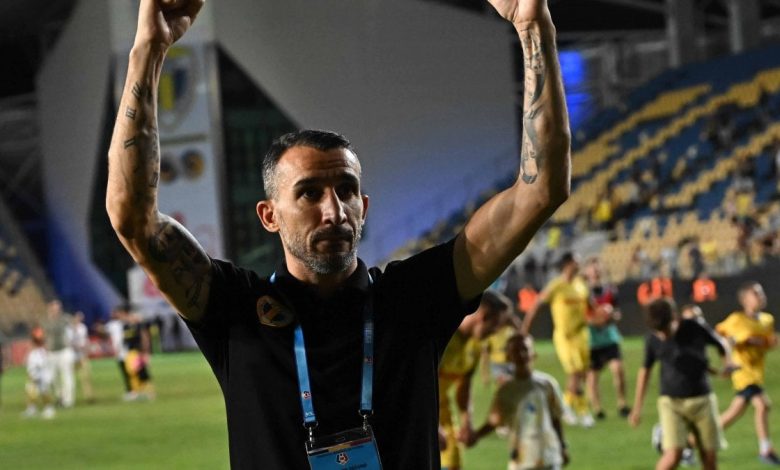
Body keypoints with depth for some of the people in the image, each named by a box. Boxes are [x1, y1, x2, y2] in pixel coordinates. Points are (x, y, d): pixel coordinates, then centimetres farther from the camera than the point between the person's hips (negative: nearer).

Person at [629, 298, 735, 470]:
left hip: (702, 399, 1)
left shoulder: (696, 329, -10)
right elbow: (645, 371, 9)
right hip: (671, 402, -1)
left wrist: (728, 362, -11)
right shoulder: (653, 340, -7)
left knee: (709, 456, 4)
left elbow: (721, 343, 9)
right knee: (673, 455, -18)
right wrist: (637, 407, 13)